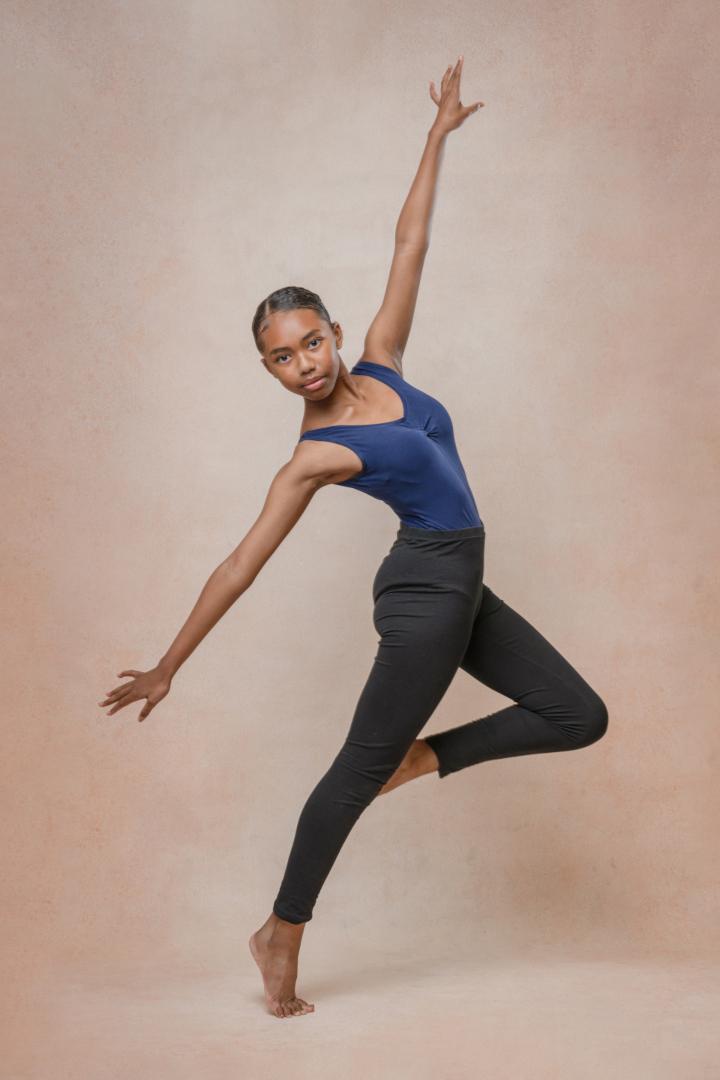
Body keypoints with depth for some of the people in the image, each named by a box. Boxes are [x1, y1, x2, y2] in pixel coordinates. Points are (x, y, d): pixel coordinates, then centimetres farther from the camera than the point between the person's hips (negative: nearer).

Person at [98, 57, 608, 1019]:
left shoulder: (379, 364, 4)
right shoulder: (315, 455, -13)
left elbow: (409, 249, 7)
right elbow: (243, 562, -13)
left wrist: (439, 135, 11)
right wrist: (168, 666, -12)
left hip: (459, 587, 8)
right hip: (427, 589, -8)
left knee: (580, 717, 8)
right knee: (358, 770, 0)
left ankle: (425, 756, 18)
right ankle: (280, 938, 13)